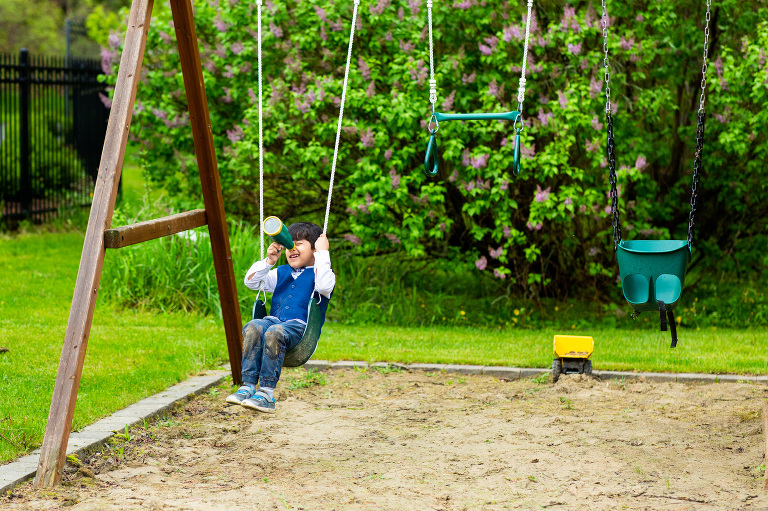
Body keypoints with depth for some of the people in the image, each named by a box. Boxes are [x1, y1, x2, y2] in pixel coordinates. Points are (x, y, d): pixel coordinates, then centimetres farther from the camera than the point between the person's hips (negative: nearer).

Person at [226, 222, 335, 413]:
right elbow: (250, 282, 24)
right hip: (274, 319, 5)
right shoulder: (281, 273, 30)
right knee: (253, 328, -30)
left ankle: (266, 393, -38)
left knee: (274, 332, -38)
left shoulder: (320, 272, 12)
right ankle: (248, 386, -34)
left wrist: (323, 253, -8)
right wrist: (268, 261, 11)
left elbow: (324, 287, -14)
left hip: (299, 326, -5)